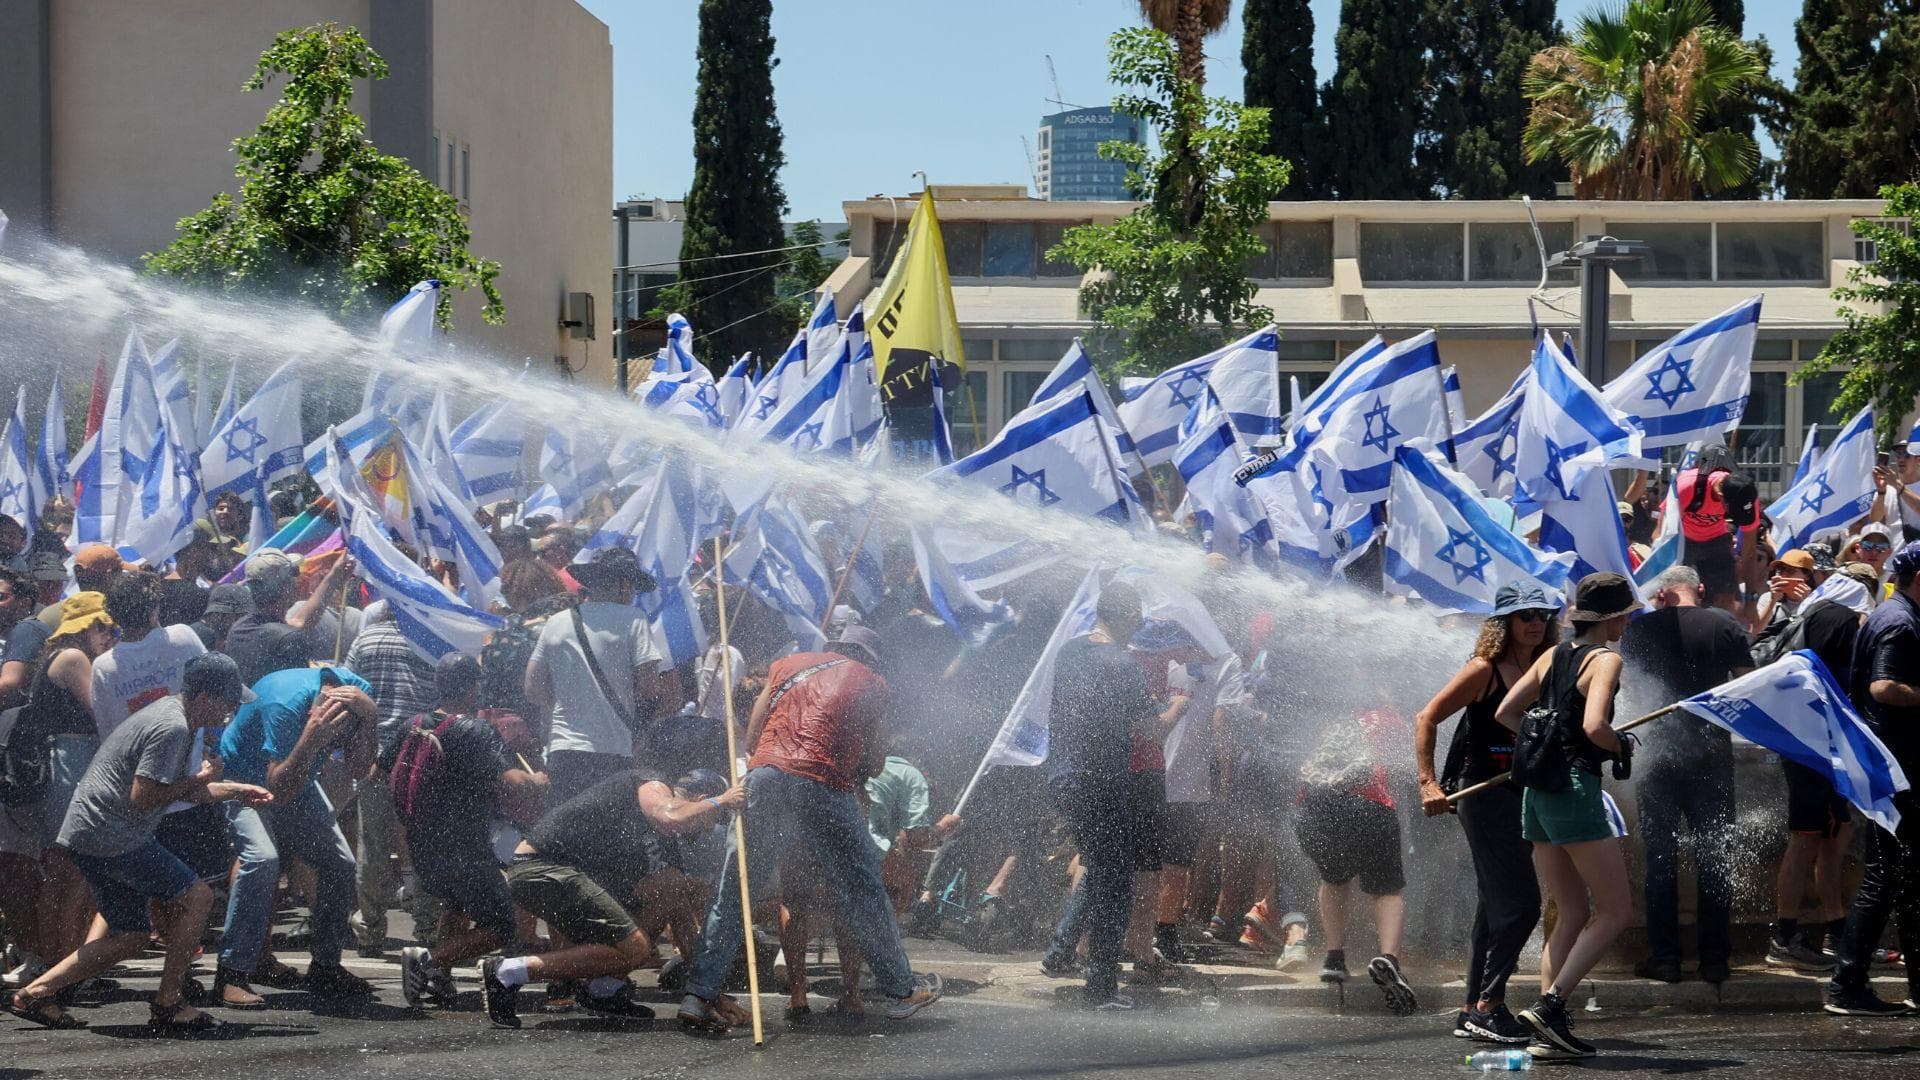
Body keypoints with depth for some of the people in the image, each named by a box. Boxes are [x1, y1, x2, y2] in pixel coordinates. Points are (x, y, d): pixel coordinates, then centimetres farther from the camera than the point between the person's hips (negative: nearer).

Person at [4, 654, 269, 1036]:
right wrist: (197, 780, -11)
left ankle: (36, 993, 12)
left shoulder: (169, 712, 16)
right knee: (196, 897, -7)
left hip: (87, 835, 11)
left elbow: (179, 786, 26)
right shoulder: (171, 728, -18)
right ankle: (168, 1004, -2)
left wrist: (236, 790, 21)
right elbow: (142, 796, -22)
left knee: (131, 936, 13)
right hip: (111, 836, -11)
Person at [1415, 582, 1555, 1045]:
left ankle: (1474, 1013, 17)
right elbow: (1427, 718, -10)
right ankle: (1488, 1006, -8)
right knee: (1521, 903, -13)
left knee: (1498, 905, 11)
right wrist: (1428, 783, -18)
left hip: (1522, 795, 7)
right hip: (1485, 795, -7)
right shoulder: (1485, 670, -10)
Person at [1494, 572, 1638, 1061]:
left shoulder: (1553, 656, 13)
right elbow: (1594, 727, -23)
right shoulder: (1605, 660, -9)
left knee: (1574, 914, 13)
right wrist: (1624, 745, -4)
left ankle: (1549, 1031, 5)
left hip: (1537, 794, 8)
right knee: (1616, 912, -1)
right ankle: (1550, 1005, -12)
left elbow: (1505, 713, 15)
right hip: (1576, 788, -8)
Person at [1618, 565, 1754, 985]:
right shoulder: (1725, 626, -1)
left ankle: (1664, 958, 4)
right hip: (1712, 756, 0)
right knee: (1714, 855, 6)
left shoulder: (1640, 628, -1)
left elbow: (1633, 689, 7)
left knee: (1660, 857, 6)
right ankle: (1714, 959, 5)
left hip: (1659, 756, 0)